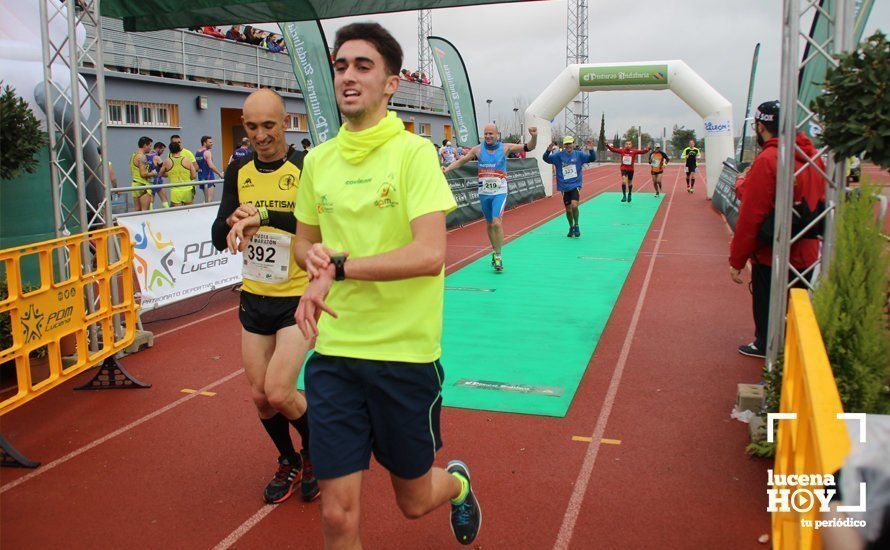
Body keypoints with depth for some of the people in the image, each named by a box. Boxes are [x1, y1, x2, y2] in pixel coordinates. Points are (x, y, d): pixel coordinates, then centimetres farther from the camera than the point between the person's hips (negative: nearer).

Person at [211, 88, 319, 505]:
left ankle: (315, 452, 19)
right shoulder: (238, 171, 3)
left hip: (298, 298, -5)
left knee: (278, 392, -12)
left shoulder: (306, 168, -12)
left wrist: (263, 216, -39)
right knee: (260, 396, 11)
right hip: (254, 298, 5)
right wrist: (233, 221, -20)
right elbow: (219, 238, 2)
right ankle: (289, 462, 37)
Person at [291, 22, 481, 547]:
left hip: (405, 352, -3)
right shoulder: (318, 159, 5)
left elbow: (430, 254, -22)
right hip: (333, 351, 4)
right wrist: (315, 257, -5)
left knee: (414, 500, 16)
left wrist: (337, 267, -19)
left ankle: (458, 483, 50)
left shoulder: (414, 151, -10)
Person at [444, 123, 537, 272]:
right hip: (484, 192, 3)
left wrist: (534, 137, -24)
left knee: (497, 223, -18)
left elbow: (528, 147, -6)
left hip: (500, 192, -3)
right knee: (489, 224, 14)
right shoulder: (478, 149, 1)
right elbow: (462, 160, 5)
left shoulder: (505, 147, -4)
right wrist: (447, 168, -9)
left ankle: (498, 256, -7)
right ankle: (494, 251, 32)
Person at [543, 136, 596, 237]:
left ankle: (576, 226, 3)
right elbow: (546, 159, -8)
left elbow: (592, 159, -1)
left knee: (574, 205, -20)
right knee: (568, 209, 10)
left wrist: (591, 150, -21)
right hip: (564, 187, 2)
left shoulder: (579, 154, -2)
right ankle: (571, 227, 33)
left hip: (575, 185, -2)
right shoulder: (559, 155, -3)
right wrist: (548, 151, -29)